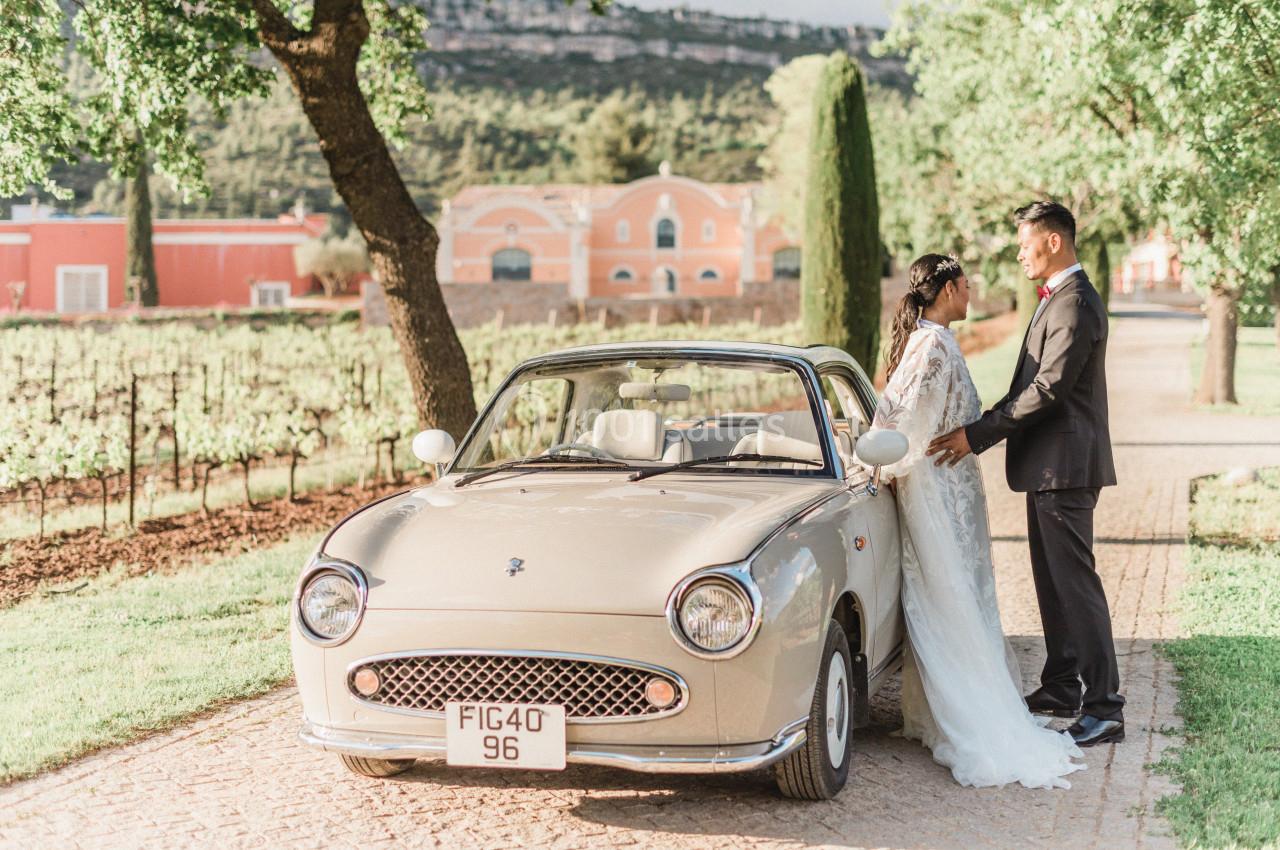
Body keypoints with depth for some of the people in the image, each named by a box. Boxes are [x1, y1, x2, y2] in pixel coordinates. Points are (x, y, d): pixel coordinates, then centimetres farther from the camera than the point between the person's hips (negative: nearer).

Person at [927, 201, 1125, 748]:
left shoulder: (1075, 304, -17)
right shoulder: (1059, 299, 16)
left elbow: (1048, 390, -23)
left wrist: (978, 434, -21)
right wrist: (981, 427, 12)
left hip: (1066, 465, -11)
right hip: (1050, 464, 11)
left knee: (1076, 582, -9)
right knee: (1052, 579, 17)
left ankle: (1105, 710, -7)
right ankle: (1061, 688, 28)